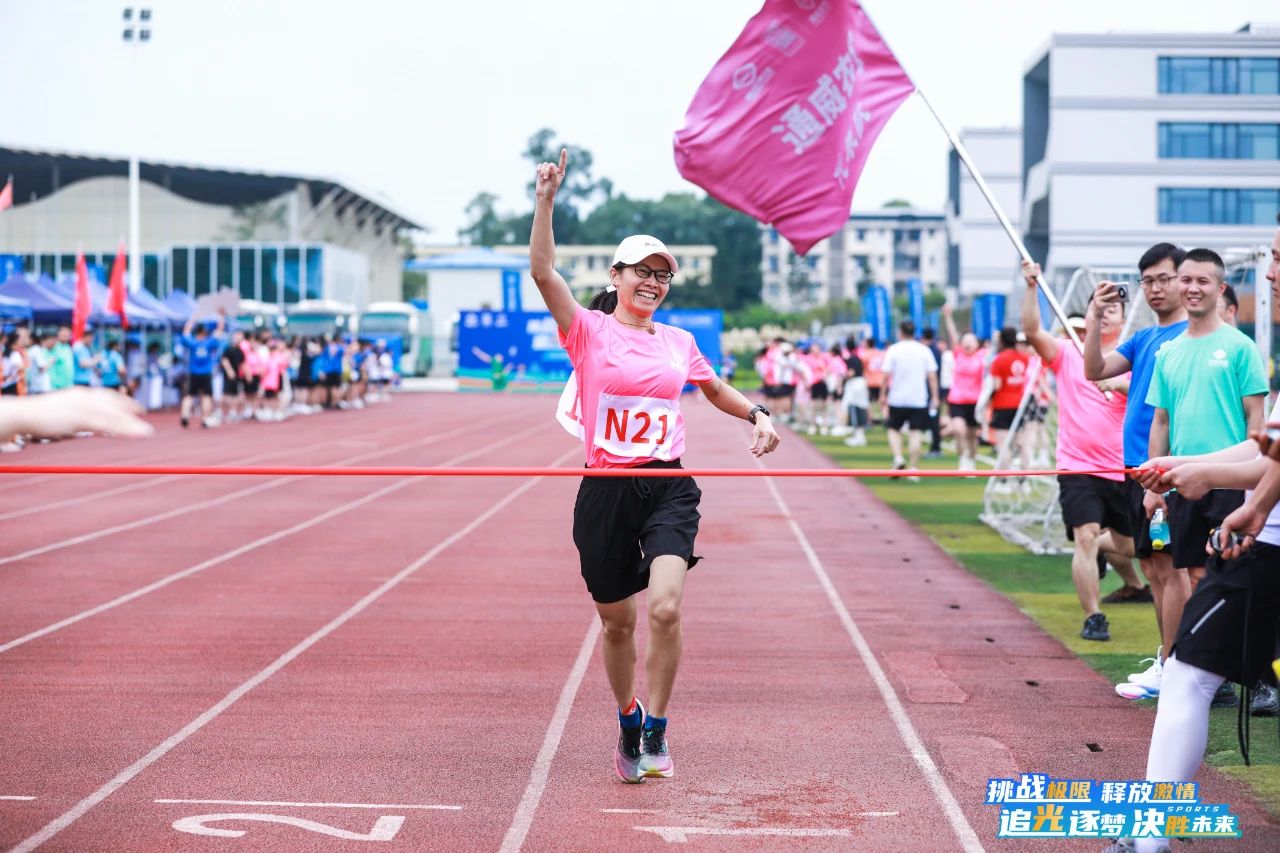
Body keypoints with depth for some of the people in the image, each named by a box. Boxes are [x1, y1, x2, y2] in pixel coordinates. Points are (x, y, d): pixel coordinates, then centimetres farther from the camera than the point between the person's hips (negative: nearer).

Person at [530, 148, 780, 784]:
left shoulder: (679, 342, 11)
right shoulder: (590, 331, 0)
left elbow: (716, 389, 30)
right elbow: (542, 271, -15)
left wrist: (756, 415, 12)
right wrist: (546, 201, -24)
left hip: (669, 490, 1)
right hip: (606, 492, -1)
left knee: (665, 607, -20)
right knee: (617, 622, 8)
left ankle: (656, 730, -3)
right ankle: (628, 724, 33)